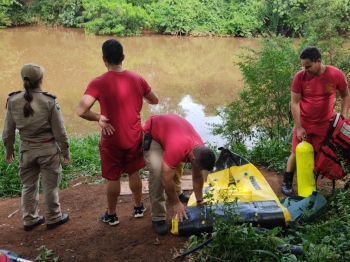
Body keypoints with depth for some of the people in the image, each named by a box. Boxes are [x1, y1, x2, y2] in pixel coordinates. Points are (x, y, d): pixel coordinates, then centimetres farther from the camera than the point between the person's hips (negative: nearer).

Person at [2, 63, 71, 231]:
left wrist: (9, 149, 17)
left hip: (26, 150, 3)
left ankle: (29, 220, 29)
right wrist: (65, 150, 1)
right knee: (50, 186, 11)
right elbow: (59, 130, -10)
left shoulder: (13, 101, -5)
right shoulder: (49, 101, -15)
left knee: (28, 186, 18)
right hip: (48, 149, -3)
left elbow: (8, 130, 3)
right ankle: (53, 219, 25)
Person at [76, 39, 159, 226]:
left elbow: (81, 111, -27)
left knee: (113, 178, 13)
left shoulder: (98, 83, -18)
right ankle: (138, 208, 39)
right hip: (134, 138, 3)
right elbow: (154, 101, 9)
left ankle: (111, 215, 30)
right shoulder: (137, 79, -6)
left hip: (111, 141, -3)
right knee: (134, 174, 22)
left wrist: (99, 118, -10)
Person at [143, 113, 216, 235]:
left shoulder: (200, 149, -18)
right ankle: (158, 218, -12)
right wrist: (176, 204, -19)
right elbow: (166, 180, -31)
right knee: (157, 171, -22)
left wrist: (200, 201, 3)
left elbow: (198, 177, -2)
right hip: (151, 133, -7)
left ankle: (177, 192, 42)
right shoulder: (177, 149, -41)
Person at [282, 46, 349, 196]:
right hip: (303, 124, 0)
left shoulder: (336, 75, -13)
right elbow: (294, 103, -10)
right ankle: (287, 183, 22)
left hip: (324, 125, 1)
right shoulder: (300, 77, -15)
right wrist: (299, 127, -12)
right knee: (296, 154, 5)